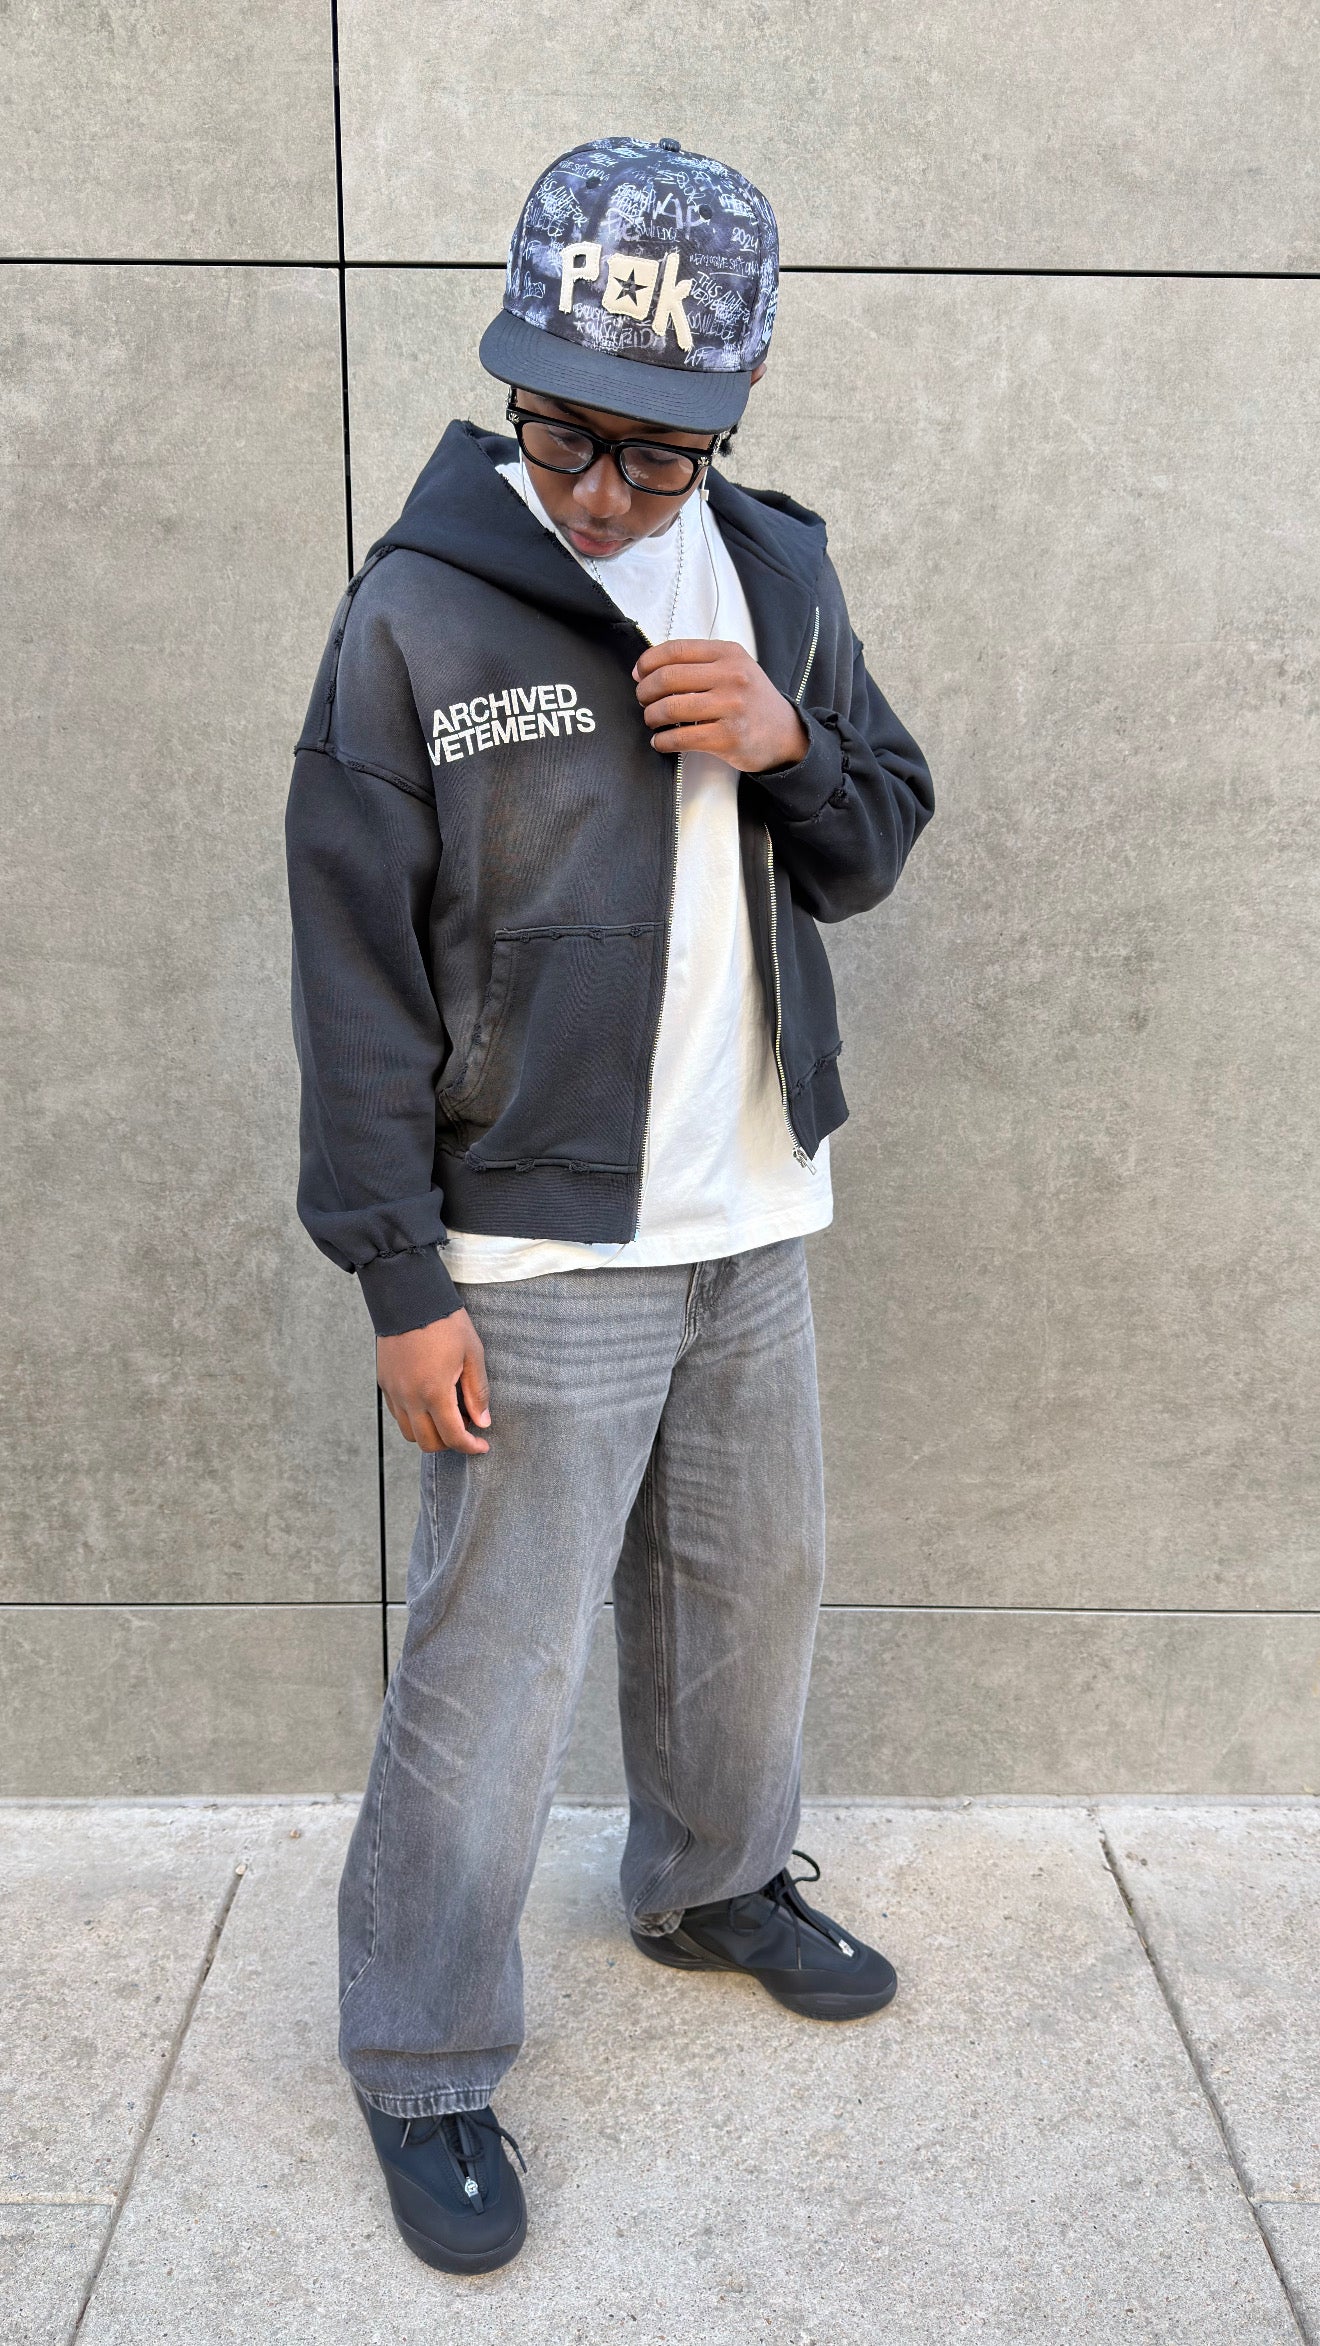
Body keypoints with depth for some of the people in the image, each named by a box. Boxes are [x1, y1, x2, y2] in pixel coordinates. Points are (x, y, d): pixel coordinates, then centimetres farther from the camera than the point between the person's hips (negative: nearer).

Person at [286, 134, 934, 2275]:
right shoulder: (417, 615, -11)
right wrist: (400, 1279, -12)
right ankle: (422, 2060, 23)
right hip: (538, 1250, -5)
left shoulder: (779, 576, 5)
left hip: (754, 1220, 6)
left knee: (754, 1580, 20)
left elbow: (872, 856, 12)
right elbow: (356, 967, -11)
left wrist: (790, 749, -11)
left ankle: (716, 1881, 45)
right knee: (496, 1665, 2)